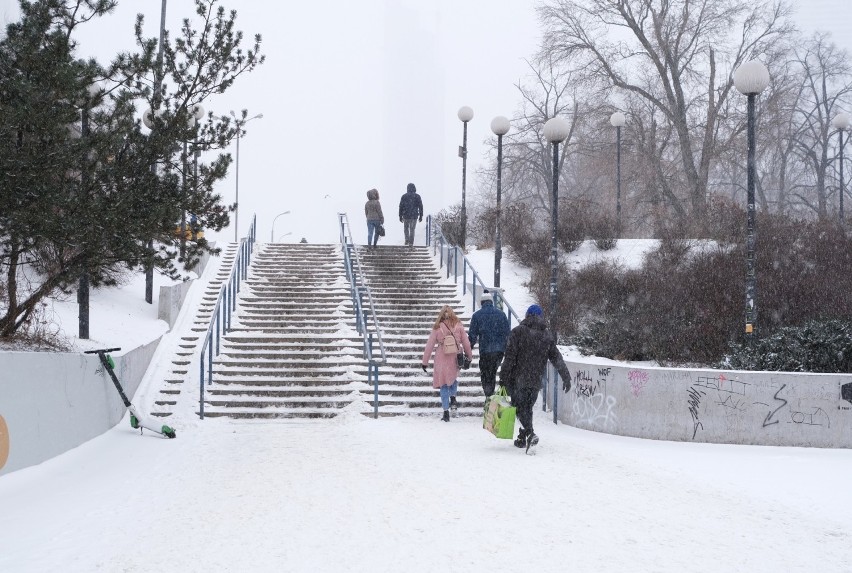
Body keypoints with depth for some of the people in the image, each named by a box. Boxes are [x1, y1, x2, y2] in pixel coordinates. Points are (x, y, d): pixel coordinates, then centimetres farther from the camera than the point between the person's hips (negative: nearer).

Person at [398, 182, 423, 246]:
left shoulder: (404, 196, -2)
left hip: (406, 215, 0)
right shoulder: (417, 196, -1)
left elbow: (401, 206, -2)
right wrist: (421, 216, 6)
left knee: (406, 228, 22)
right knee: (412, 229, 8)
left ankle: (407, 240, 11)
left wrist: (400, 216, 3)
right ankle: (411, 243, 4)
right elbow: (420, 207, -1)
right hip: (414, 216, 0)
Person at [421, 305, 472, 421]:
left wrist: (424, 362, 4)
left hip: (441, 360, -1)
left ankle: (446, 412, 6)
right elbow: (466, 343, 3)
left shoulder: (437, 328, -6)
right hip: (455, 359, 1)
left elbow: (429, 345, -2)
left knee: (443, 385, 9)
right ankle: (453, 398, 4)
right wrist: (469, 356, 18)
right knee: (453, 379, 28)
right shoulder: (458, 326, -3)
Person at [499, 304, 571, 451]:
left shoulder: (518, 332, -6)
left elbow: (509, 357, -10)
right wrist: (566, 377, 13)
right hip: (536, 381, 4)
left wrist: (503, 378, -7)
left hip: (518, 379, -4)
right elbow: (557, 358, 8)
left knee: (520, 407, 0)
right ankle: (522, 438, 21)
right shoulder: (547, 336, 7)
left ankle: (530, 433, -20)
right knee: (528, 407, 17)